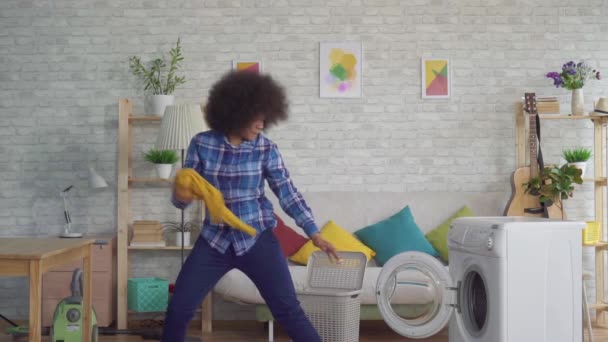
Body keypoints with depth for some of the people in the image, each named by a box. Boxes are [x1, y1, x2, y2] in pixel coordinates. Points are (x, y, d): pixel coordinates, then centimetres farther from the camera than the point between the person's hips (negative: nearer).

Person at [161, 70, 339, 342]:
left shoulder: (266, 149, -6)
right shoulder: (201, 143, -5)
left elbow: (288, 193, -1)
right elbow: (183, 194, -1)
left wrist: (314, 233, -6)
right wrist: (180, 195, -26)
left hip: (257, 239, -1)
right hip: (215, 239, 1)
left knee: (288, 311, -5)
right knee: (178, 309, 2)